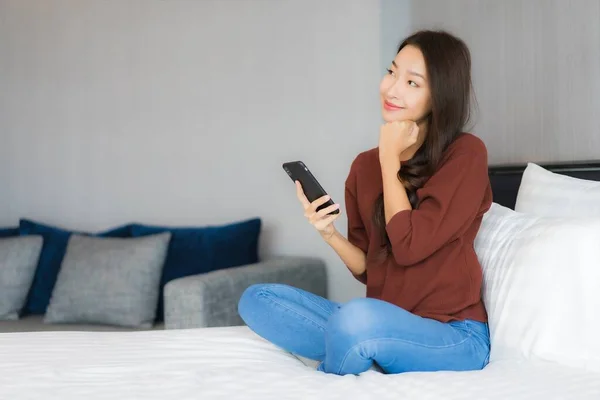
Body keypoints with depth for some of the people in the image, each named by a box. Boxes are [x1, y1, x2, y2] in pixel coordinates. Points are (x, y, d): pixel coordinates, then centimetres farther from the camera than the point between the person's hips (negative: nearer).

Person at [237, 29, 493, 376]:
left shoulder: (466, 153, -9)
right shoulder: (365, 165, 7)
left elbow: (409, 247, -18)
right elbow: (367, 268, 9)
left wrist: (389, 160, -10)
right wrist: (330, 234, -11)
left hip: (454, 336, -6)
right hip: (384, 325, 6)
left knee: (357, 317, -36)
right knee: (256, 299, -3)